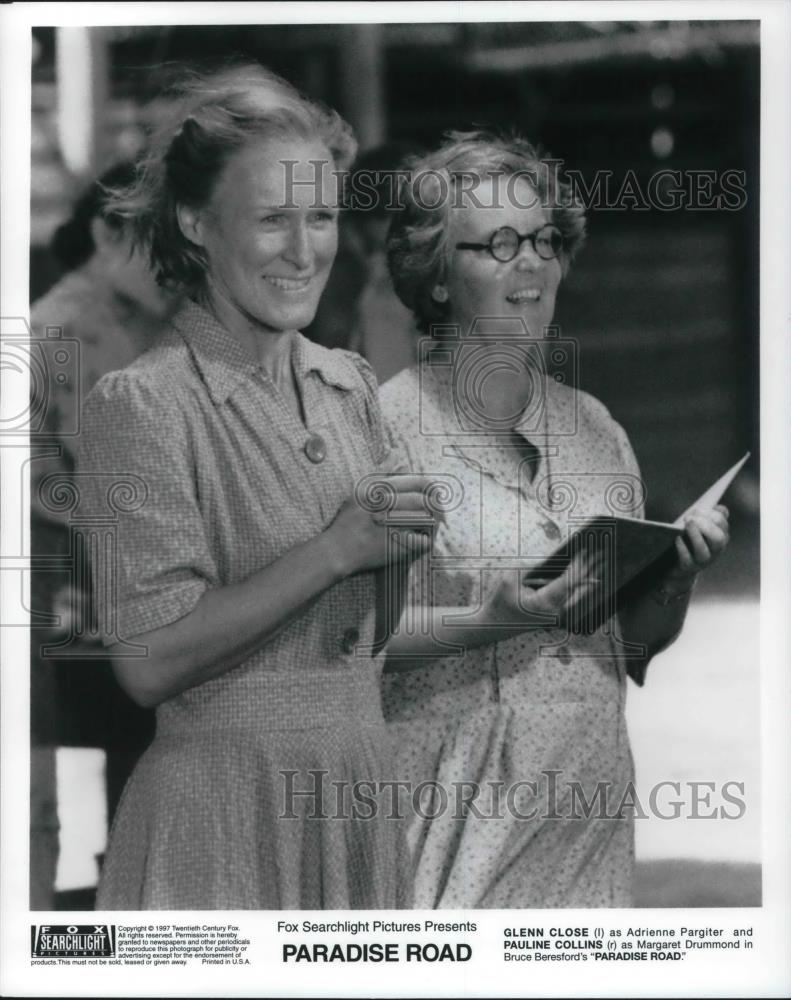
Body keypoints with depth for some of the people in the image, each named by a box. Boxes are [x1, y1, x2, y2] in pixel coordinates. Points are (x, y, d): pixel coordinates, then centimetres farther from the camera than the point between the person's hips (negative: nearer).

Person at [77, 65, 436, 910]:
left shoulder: (348, 386, 9)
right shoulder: (142, 403, -11)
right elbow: (149, 661, -18)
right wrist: (336, 551, -18)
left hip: (363, 796, 6)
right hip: (221, 819, -6)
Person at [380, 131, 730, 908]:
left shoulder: (595, 430, 11)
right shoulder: (390, 425, -6)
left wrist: (680, 571, -2)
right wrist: (496, 622, -22)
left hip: (588, 803, 5)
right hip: (453, 808, -5)